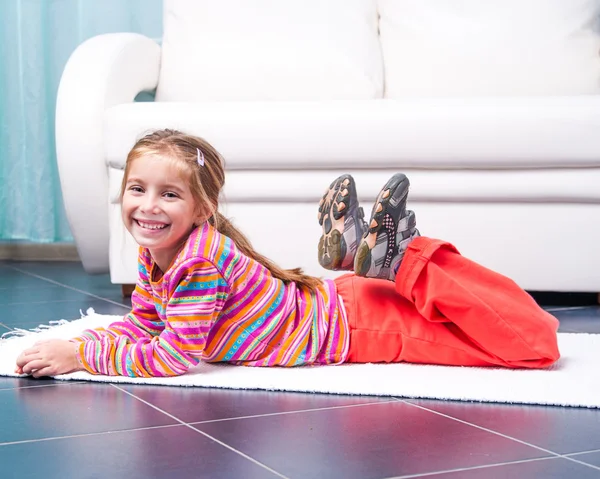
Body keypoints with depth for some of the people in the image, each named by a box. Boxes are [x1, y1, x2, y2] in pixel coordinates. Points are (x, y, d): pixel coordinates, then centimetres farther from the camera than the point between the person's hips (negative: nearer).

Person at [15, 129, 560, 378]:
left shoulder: (203, 257, -28)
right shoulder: (152, 254, -2)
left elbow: (173, 357, -28)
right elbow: (143, 324, 12)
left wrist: (81, 356, -23)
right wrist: (73, 341, -5)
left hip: (353, 321, -7)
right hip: (321, 303, 7)